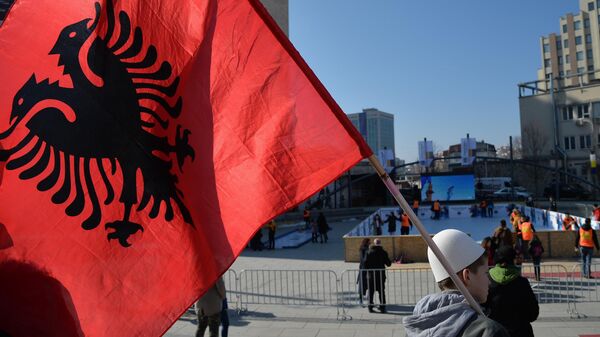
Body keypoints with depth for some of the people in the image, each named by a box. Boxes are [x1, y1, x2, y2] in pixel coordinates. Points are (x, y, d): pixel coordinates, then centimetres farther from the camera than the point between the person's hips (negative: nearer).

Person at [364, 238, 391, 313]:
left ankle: (370, 307, 12)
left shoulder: (369, 252, -4)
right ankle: (382, 308, 7)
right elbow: (388, 264, 0)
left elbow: (365, 264, -7)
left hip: (371, 275, 0)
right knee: (381, 292, 8)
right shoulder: (383, 252, -5)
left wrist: (368, 270, 8)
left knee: (371, 292, 10)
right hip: (381, 276, 0)